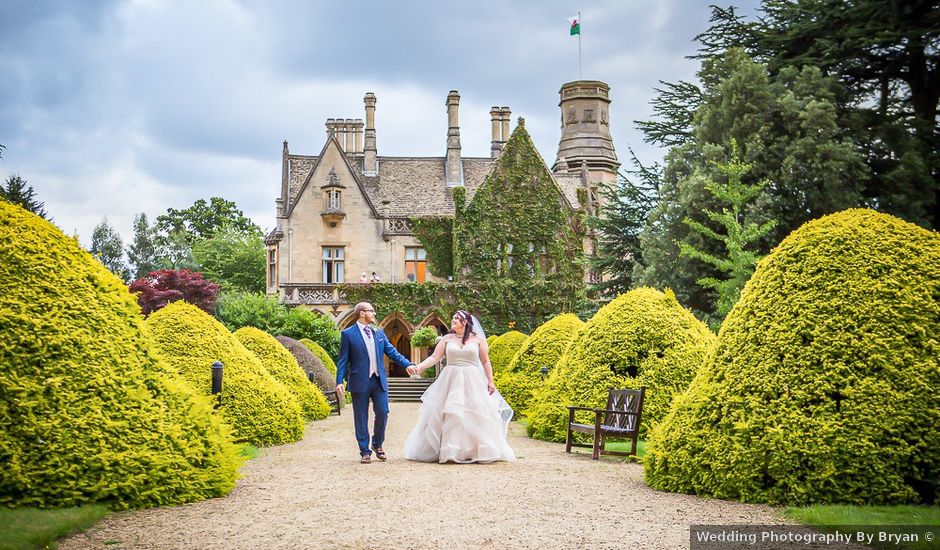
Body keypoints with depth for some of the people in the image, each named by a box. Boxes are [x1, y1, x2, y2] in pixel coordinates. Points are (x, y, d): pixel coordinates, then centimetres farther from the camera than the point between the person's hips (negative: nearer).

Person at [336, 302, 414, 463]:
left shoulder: (379, 333, 13)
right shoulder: (348, 334, -1)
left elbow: (392, 352, 11)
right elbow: (343, 360, -2)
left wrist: (408, 364, -3)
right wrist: (339, 382, -10)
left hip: (379, 381, 4)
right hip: (360, 382, -4)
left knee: (382, 413, 1)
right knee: (361, 419, 2)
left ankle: (377, 444, 24)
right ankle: (365, 452, 12)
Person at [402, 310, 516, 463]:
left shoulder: (477, 339, 5)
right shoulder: (447, 339, 7)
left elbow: (485, 361, 7)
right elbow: (434, 357, 1)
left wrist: (491, 381, 1)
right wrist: (419, 367, -13)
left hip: (472, 382, -1)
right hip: (450, 381, 1)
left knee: (475, 416, -2)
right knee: (447, 416, -3)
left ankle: (477, 451, 8)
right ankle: (448, 451, 3)